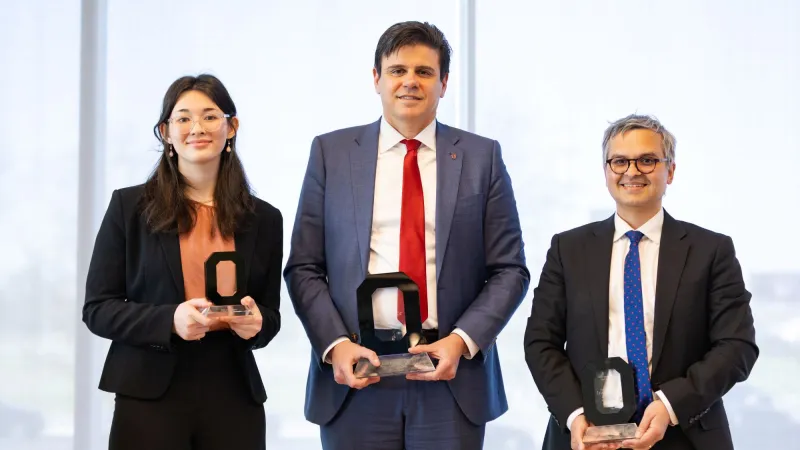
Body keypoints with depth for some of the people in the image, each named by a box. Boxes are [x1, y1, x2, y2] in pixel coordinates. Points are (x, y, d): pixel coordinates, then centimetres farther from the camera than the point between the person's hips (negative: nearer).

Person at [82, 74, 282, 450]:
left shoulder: (264, 219, 8)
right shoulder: (129, 206, 1)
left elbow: (271, 317, 13)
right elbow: (97, 309, -2)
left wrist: (255, 323, -10)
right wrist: (169, 320, -17)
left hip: (233, 399, 2)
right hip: (149, 396, -2)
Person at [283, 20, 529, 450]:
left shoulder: (482, 157, 6)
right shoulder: (331, 152, 6)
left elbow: (509, 269, 3)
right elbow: (304, 267, 4)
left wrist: (462, 341, -10)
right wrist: (335, 345, -10)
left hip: (452, 371, 0)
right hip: (356, 371, 0)